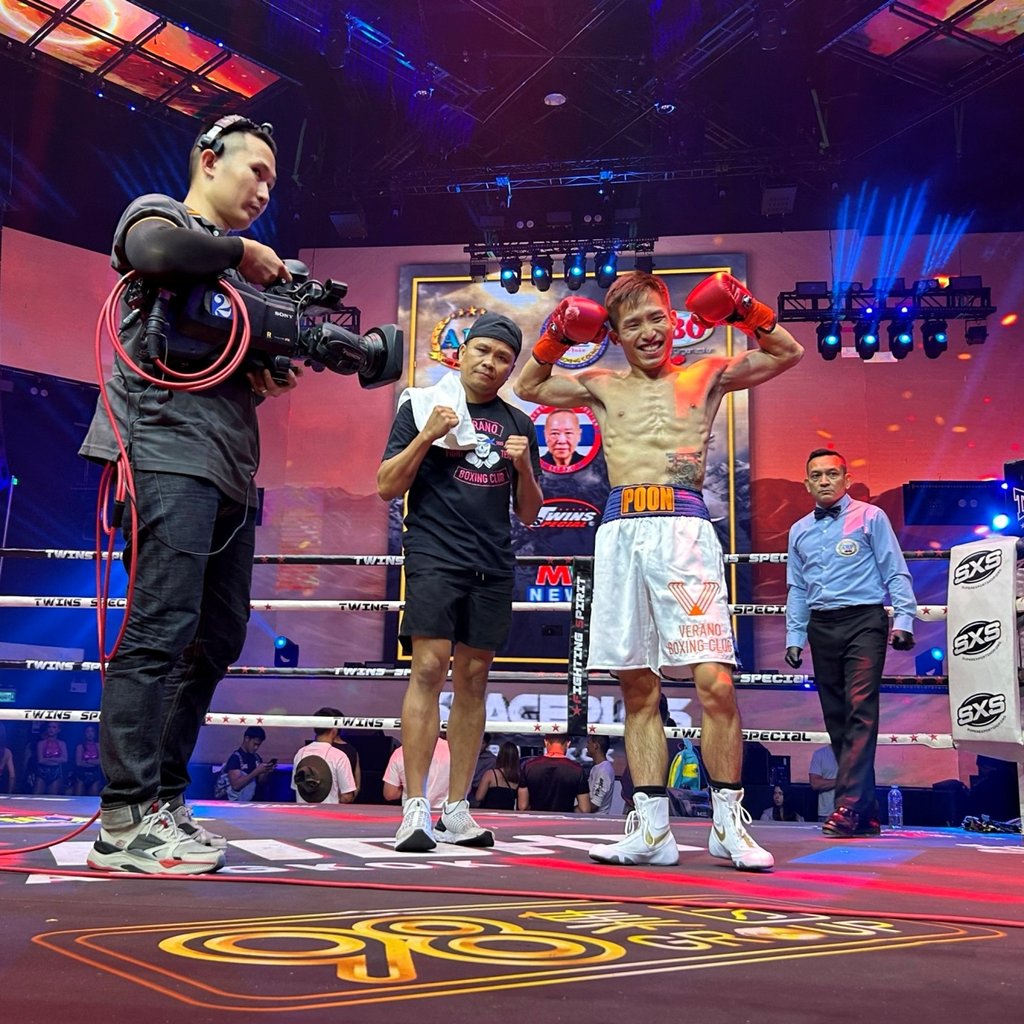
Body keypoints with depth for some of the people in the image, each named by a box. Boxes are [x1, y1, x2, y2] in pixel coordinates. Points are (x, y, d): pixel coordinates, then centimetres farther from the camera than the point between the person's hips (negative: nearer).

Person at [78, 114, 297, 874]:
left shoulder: (232, 266, 28)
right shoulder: (157, 214, 7)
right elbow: (157, 251, -19)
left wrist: (272, 384, 8)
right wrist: (244, 252, -4)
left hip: (229, 469, 9)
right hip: (169, 454, -9)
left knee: (217, 639, 6)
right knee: (162, 629, -15)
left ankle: (163, 801, 14)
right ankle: (125, 821, -11)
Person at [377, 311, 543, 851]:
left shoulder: (518, 424, 17)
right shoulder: (423, 405, 7)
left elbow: (529, 513, 17)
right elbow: (387, 487, 2)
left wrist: (523, 466, -1)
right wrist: (426, 435, -10)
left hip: (493, 566, 4)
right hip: (434, 557, -4)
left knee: (473, 680, 4)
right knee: (429, 669, -13)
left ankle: (456, 811, 10)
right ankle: (414, 810, -9)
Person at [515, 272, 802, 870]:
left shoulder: (706, 376, 14)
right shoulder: (603, 387, 19)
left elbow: (790, 355, 18)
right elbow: (527, 386, 29)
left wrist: (748, 313, 5)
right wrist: (557, 338, 16)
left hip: (684, 529, -3)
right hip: (619, 535, 3)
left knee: (715, 682, -10)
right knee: (638, 689, 6)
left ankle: (729, 824, 6)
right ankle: (653, 831, 14)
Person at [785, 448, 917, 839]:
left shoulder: (870, 517, 4)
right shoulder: (799, 531, 17)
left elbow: (895, 573, 1)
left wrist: (903, 620, -8)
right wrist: (794, 637, 13)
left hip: (863, 621, -5)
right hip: (821, 627, 5)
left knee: (861, 712, -16)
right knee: (836, 718, 4)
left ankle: (848, 806, -20)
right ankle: (866, 813, 11)